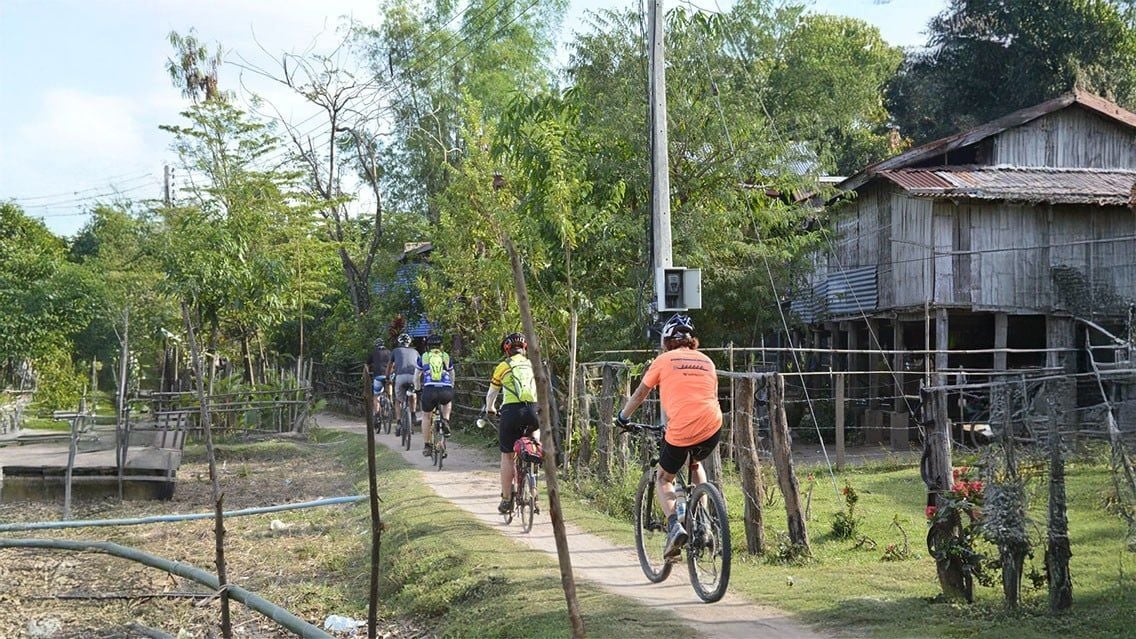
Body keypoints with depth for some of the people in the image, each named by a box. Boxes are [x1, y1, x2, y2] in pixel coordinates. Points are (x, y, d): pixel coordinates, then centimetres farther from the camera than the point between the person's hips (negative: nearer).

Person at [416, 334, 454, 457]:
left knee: (426, 416, 22)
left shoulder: (423, 357, 21)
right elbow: (452, 377, 35)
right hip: (446, 391, 1)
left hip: (430, 391, -1)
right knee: (447, 402, 38)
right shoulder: (447, 357, 24)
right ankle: (445, 421, 14)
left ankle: (428, 446, 20)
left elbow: (417, 378, 32)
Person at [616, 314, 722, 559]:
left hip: (680, 430, -4)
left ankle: (674, 525, -8)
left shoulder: (664, 360, 10)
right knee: (696, 465, 35)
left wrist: (622, 417, 35)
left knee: (663, 479, 18)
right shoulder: (706, 361, 20)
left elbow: (640, 394, 19)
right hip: (712, 427, 4)